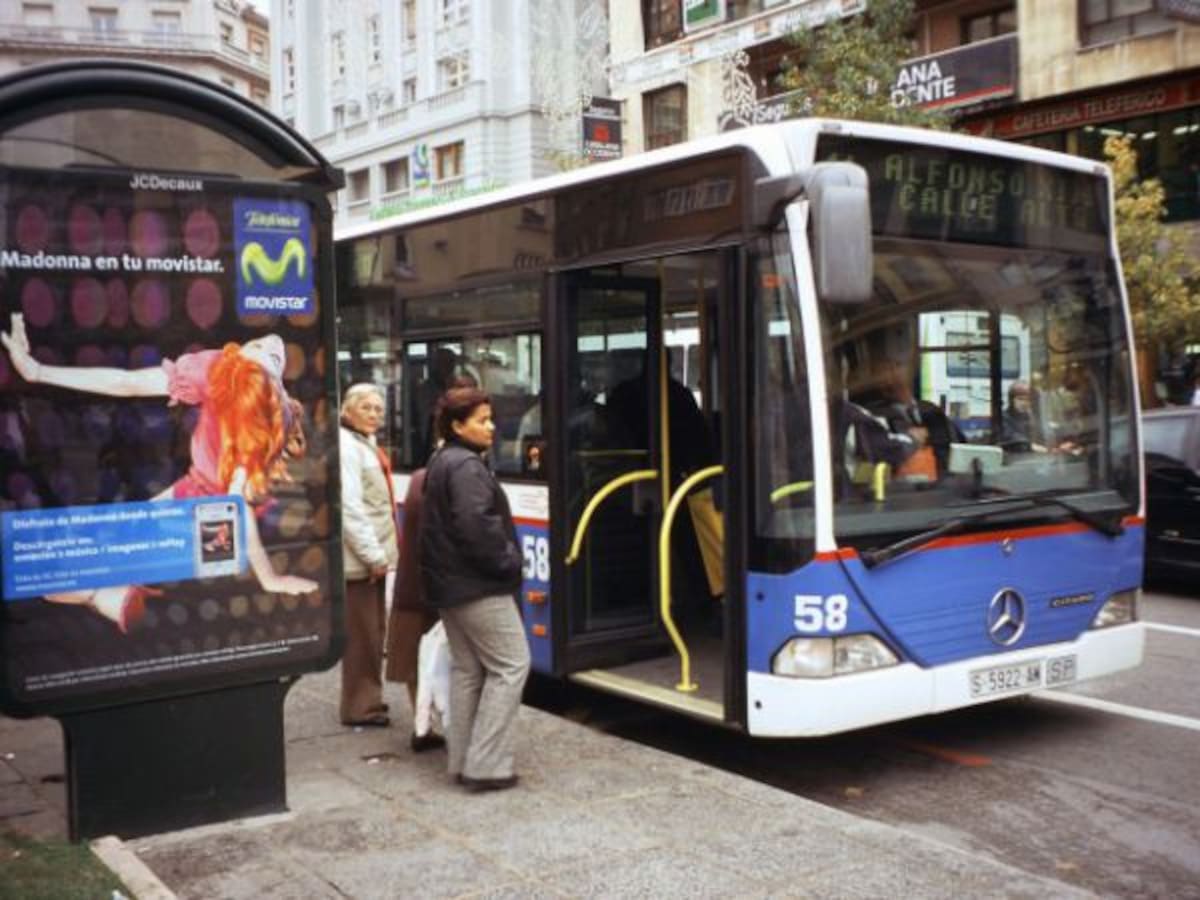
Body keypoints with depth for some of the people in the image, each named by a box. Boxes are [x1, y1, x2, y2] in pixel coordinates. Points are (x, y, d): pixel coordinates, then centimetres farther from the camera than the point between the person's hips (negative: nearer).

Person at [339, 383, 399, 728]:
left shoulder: (366, 443, 17)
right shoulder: (345, 446, -15)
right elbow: (349, 507, -21)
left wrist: (381, 552, 17)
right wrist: (374, 555, -21)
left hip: (372, 555, 10)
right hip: (359, 558, -10)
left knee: (372, 632, 16)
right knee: (362, 634, -3)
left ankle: (368, 699, 26)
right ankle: (360, 707, 5)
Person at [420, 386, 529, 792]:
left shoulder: (441, 462, 16)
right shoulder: (467, 466, -17)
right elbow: (478, 527, -26)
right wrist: (508, 562, -13)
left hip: (449, 583, 10)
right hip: (478, 586, -10)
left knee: (466, 668, 14)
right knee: (510, 666, -4)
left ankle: (462, 760, 18)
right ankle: (485, 765, -5)